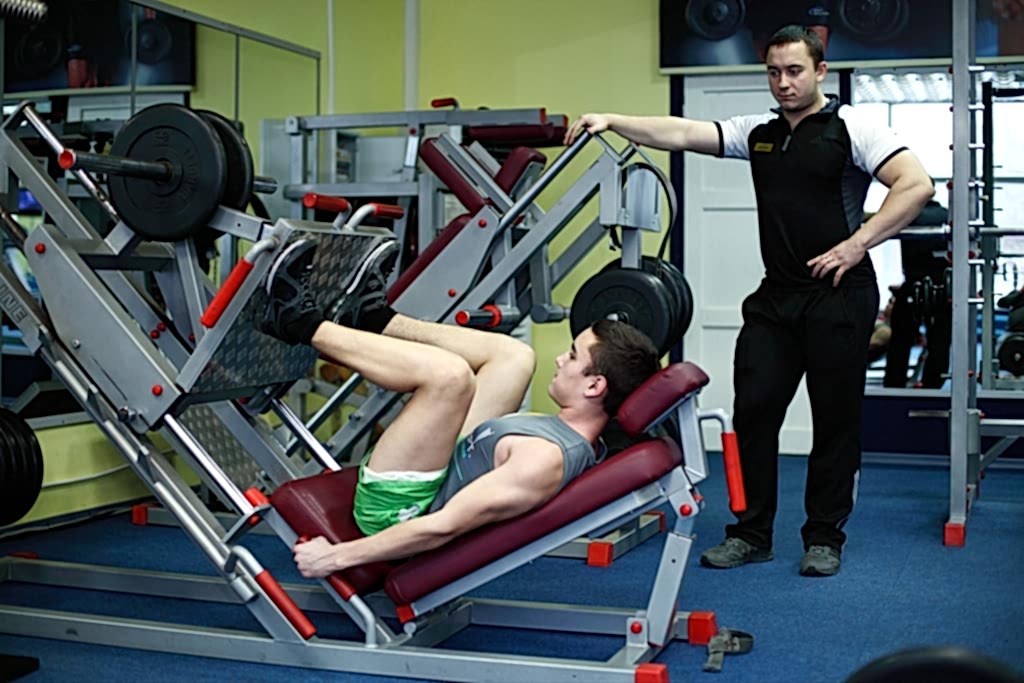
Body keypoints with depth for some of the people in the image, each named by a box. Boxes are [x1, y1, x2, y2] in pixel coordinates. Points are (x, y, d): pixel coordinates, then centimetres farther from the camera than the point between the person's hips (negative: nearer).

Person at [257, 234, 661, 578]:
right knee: (514, 355, 10)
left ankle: (304, 325, -10)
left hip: (392, 509, -9)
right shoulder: (579, 446, -1)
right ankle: (372, 316, 10)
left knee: (449, 373, -31)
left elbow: (443, 528, -31)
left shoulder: (545, 458, -30)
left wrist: (337, 556, -24)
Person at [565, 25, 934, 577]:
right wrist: (612, 121, -8)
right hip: (776, 297, 5)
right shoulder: (758, 133, 11)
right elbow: (680, 134, 4)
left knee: (836, 419, 4)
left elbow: (916, 185, -15)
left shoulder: (850, 128, -6)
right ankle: (752, 533, 13)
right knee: (753, 410, 2)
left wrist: (856, 244, -19)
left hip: (839, 296, -5)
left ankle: (824, 538, 15)